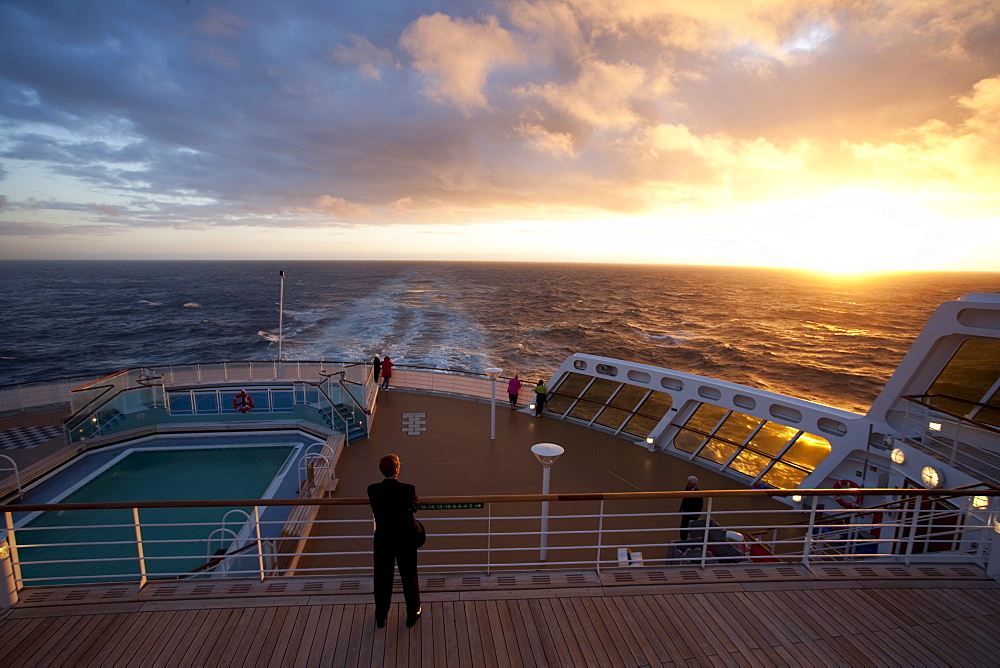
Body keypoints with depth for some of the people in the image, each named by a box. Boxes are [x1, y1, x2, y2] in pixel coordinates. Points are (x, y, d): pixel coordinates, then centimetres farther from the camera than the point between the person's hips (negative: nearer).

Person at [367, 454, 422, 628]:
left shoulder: (372, 490, -16)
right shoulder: (408, 489, -21)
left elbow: (376, 511, 2)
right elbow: (416, 506, -1)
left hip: (383, 539, 2)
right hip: (405, 540, -2)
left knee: (382, 578, 19)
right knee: (409, 576, 17)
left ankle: (381, 617, 36)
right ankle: (413, 614, 34)